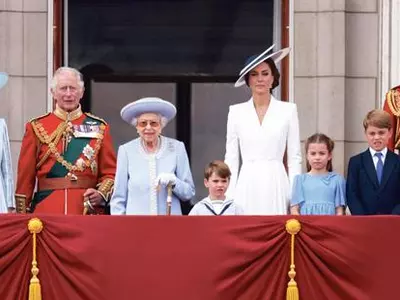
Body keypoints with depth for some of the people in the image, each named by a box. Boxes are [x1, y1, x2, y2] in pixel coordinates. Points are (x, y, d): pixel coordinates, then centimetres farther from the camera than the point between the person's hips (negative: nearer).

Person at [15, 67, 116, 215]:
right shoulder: (36, 128, 6)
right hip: (47, 211, -1)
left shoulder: (99, 128, 8)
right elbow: (25, 176, 5)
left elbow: (110, 172, 9)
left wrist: (101, 194, -10)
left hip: (88, 211, 1)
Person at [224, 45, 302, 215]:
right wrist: (229, 198, 2)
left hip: (276, 184, -1)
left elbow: (295, 158, 5)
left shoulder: (288, 110, 6)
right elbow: (231, 158, 9)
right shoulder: (236, 112, 9)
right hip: (247, 186, 1)